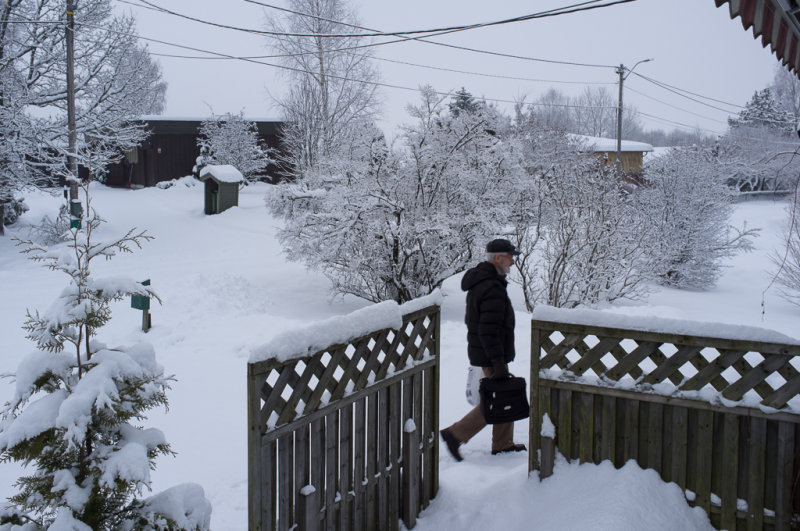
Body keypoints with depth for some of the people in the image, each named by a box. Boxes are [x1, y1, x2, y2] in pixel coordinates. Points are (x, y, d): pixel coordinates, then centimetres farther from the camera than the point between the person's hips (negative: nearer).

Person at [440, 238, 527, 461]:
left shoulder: (479, 282, 12)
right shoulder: (492, 288, -22)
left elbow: (473, 320, 20)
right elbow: (489, 331, -27)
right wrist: (499, 363, -25)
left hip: (480, 350, 10)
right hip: (491, 355, -10)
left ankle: (503, 444, 27)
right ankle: (456, 435, 0)